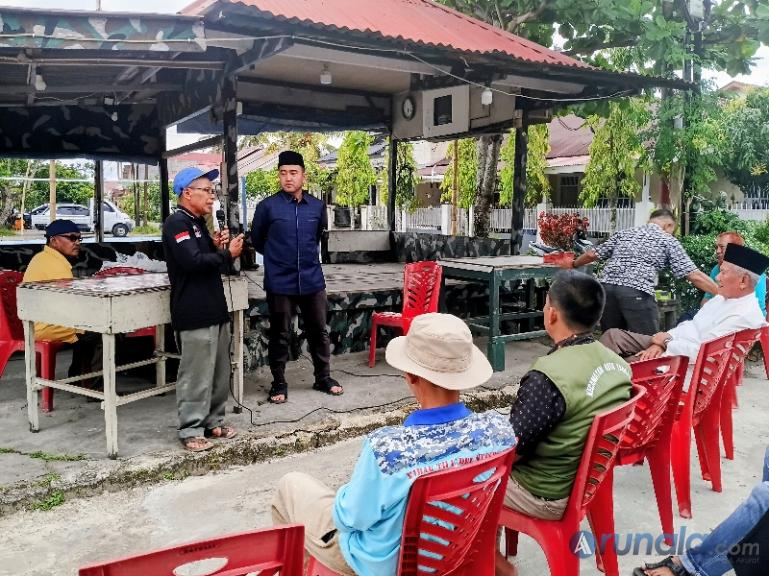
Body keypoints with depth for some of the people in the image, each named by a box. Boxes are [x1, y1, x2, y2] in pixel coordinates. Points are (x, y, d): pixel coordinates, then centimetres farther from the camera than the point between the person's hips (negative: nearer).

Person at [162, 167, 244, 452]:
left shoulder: (198, 223, 20)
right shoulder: (176, 223, -11)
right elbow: (193, 261, -24)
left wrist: (218, 247, 2)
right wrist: (227, 254, -12)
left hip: (215, 309, 10)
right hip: (194, 314, -10)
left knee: (220, 372, 14)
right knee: (196, 375, -4)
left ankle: (213, 421, 26)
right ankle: (191, 430, 6)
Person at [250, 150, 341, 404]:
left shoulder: (317, 206, 2)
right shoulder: (267, 206, -7)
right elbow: (257, 240, 7)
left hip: (312, 280, 3)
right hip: (280, 283, -3)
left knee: (319, 332, 12)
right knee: (280, 336, 7)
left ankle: (323, 378, 28)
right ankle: (279, 383, 22)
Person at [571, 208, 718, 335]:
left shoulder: (623, 233, 24)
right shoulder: (668, 241, 13)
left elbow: (592, 255, 27)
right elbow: (695, 276, 5)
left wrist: (572, 265, 45)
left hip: (607, 286, 5)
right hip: (637, 292, -5)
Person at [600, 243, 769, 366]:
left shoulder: (745, 315, -21)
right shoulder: (723, 298, 10)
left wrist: (666, 340, -12)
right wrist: (660, 343, -2)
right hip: (672, 344, 9)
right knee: (613, 335, -2)